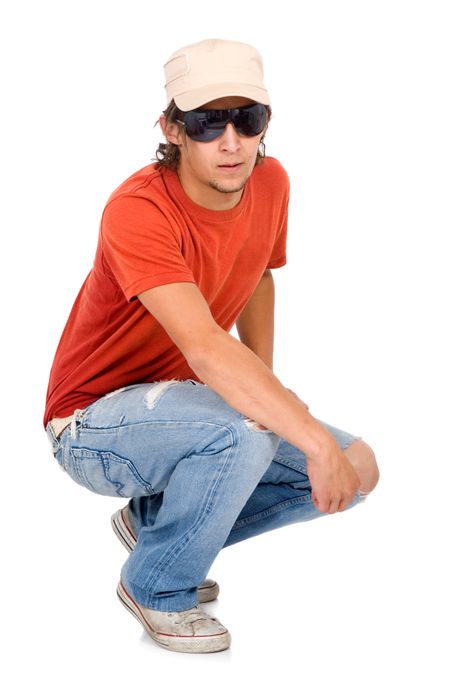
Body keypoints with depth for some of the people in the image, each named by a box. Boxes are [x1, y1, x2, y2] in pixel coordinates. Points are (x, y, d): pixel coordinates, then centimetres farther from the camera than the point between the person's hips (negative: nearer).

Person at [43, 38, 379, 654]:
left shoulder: (271, 183, -6)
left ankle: (152, 520, 9)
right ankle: (157, 588, -7)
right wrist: (316, 440, -40)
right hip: (95, 423, -7)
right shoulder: (139, 209, -29)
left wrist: (268, 388, 1)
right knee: (243, 433, -36)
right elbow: (206, 348, -40)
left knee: (354, 472, -5)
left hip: (185, 404, 7)